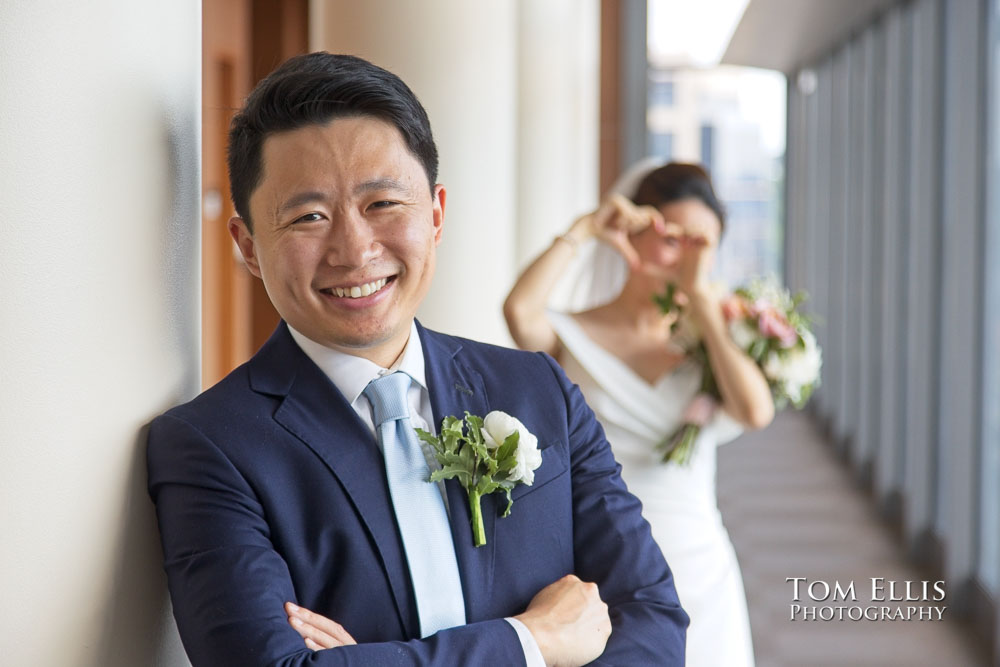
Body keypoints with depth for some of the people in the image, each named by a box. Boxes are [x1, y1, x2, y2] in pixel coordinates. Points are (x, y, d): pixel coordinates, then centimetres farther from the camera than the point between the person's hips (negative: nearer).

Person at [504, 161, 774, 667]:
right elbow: (519, 309, -25)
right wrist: (584, 229, -11)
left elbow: (756, 411, -14)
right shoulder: (572, 338, -2)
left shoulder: (708, 341, 7)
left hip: (699, 581, 3)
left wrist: (701, 298, -8)